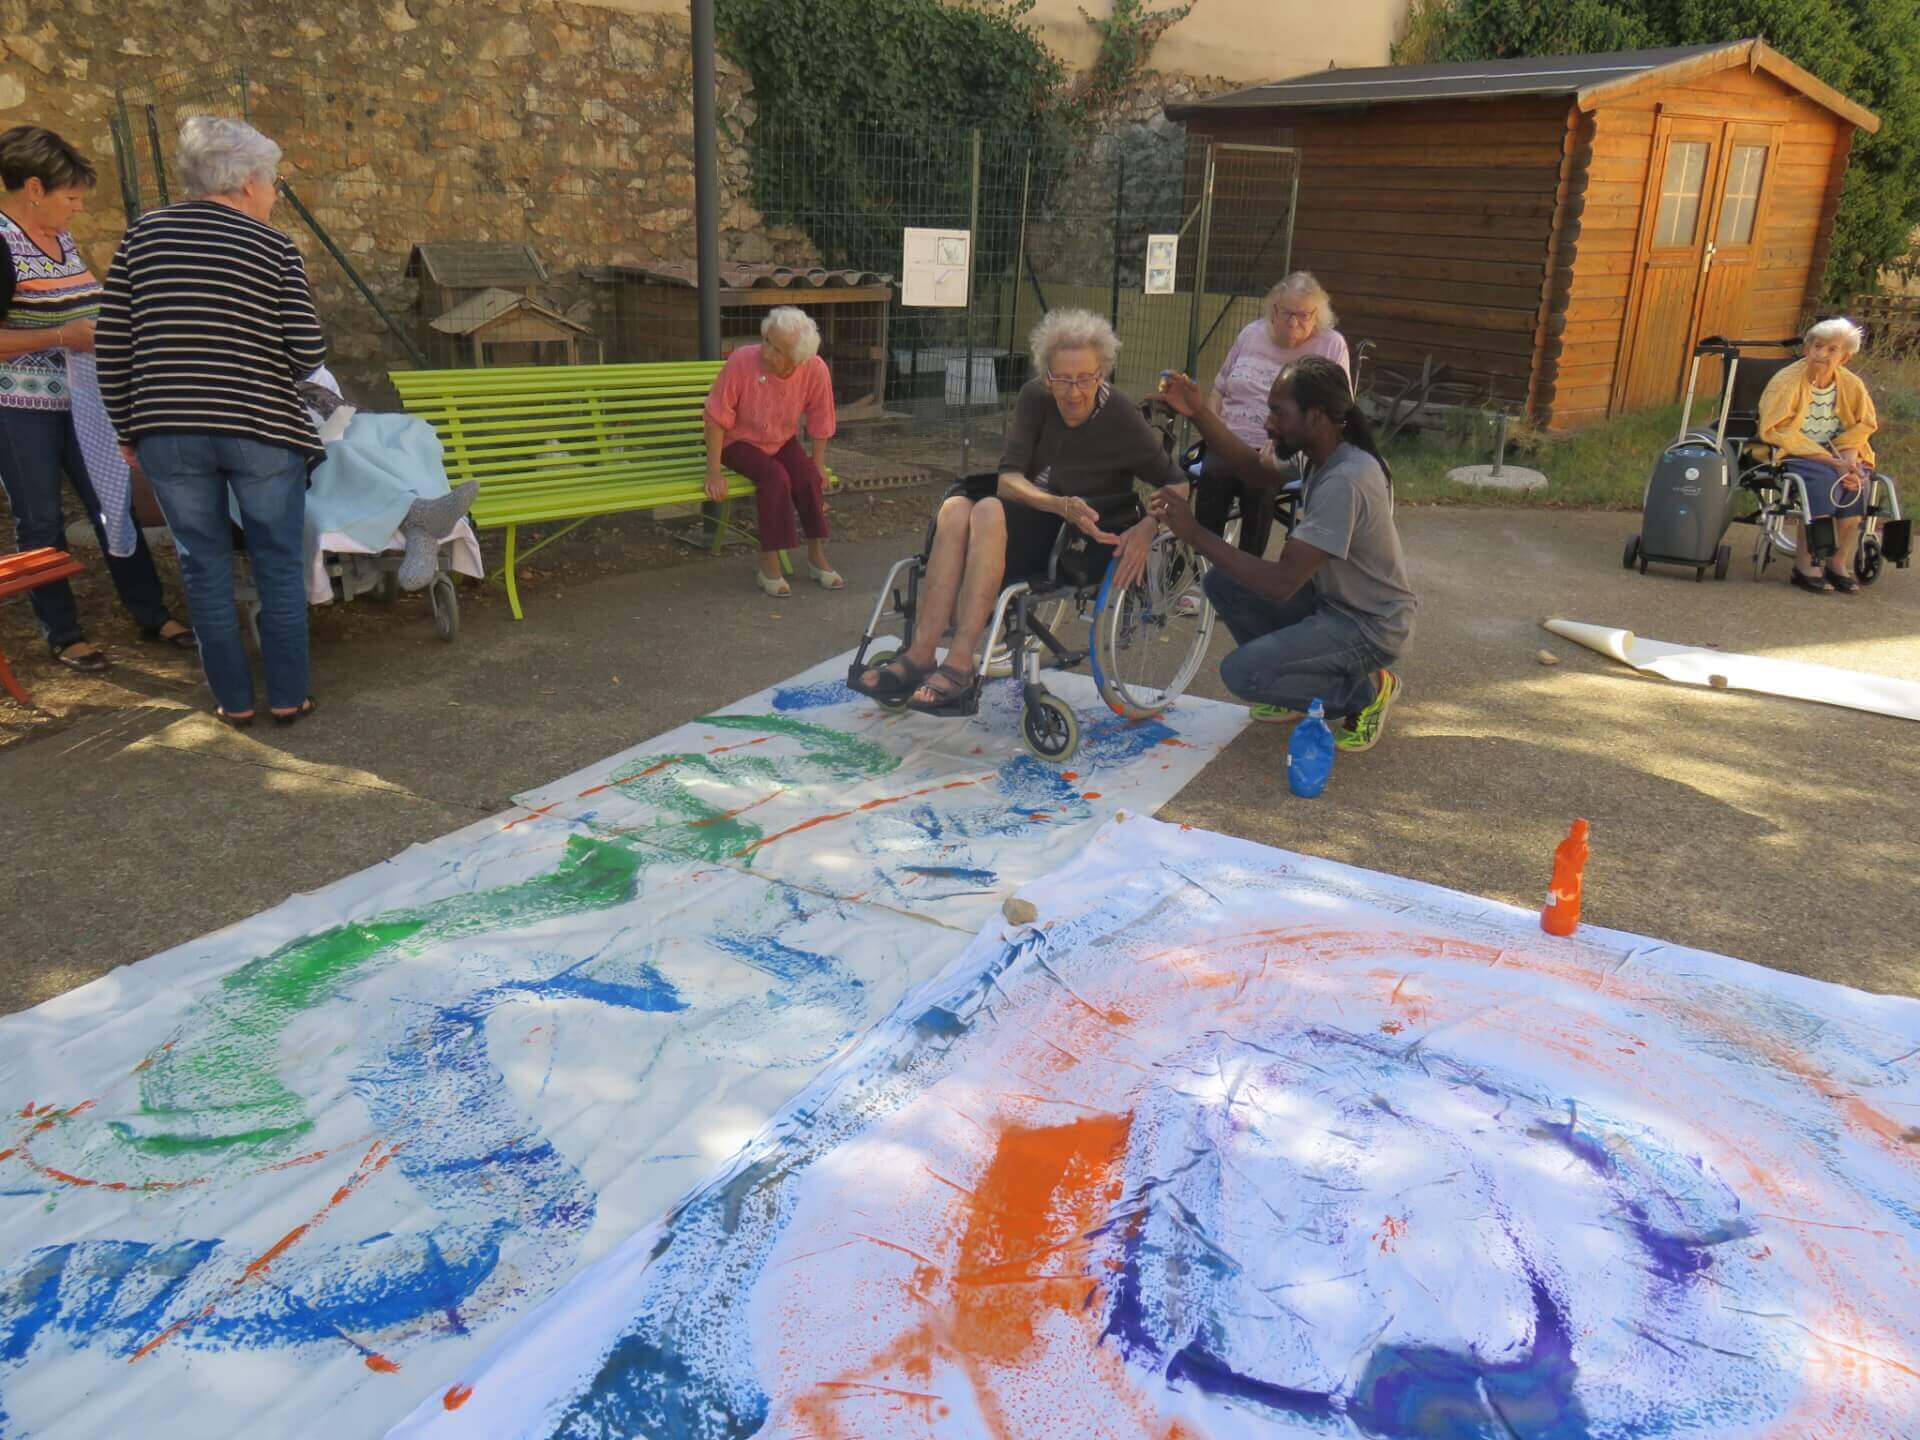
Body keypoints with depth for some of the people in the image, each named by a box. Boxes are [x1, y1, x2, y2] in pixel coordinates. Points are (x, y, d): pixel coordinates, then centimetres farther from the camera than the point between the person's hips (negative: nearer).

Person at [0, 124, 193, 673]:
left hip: (79, 402, 7)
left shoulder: (61, 238, 10)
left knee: (114, 503, 10)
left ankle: (150, 614, 19)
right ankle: (62, 634, 14)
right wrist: (64, 336, -21)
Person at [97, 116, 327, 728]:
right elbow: (308, 351, -7)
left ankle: (234, 700, 19)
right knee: (279, 566, 10)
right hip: (261, 432, -2)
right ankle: (287, 697, 15)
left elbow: (112, 345, 6)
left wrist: (129, 426, 14)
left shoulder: (144, 234, 8)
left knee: (206, 569, 12)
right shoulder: (273, 247, 0)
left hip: (167, 435, 3)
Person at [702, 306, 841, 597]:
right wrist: (714, 472, -22)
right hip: (740, 442, -3)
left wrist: (818, 463, -9)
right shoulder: (742, 361, -27)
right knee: (775, 477, -30)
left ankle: (817, 556, -6)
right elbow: (716, 418, -21)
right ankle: (769, 566, -22)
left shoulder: (816, 370, -19)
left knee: (808, 476, -24)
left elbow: (820, 422, -4)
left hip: (783, 441, 3)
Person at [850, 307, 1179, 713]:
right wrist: (1060, 505, -30)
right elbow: (1009, 478, -10)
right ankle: (920, 656, -33)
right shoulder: (1035, 397, -1)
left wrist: (1146, 530, -27)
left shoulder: (1121, 417, -11)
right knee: (956, 507, -27)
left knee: (991, 511, -32)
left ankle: (960, 666, -38)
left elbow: (1177, 486, -7)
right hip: (1033, 520, 5)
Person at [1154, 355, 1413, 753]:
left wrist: (1194, 533, -33)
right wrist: (1198, 412, -2)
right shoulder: (1323, 452, -3)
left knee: (1240, 673, -22)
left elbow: (1282, 582, -34)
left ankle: (1366, 691, 1)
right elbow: (1253, 465, 12)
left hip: (1370, 627, -9)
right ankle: (1299, 690, 13)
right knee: (1222, 582, 0)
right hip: (1332, 600, 9)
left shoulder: (1345, 481, -31)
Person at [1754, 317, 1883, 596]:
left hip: (1833, 454, 5)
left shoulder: (1852, 385, 6)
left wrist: (1848, 457, -12)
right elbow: (1779, 433, -17)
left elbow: (1863, 426, 12)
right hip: (1789, 453, -5)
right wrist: (1832, 461, -22)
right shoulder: (1787, 381, -10)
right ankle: (1805, 564, -27)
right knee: (1824, 478, -33)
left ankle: (1840, 563, -17)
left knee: (1859, 479, -26)